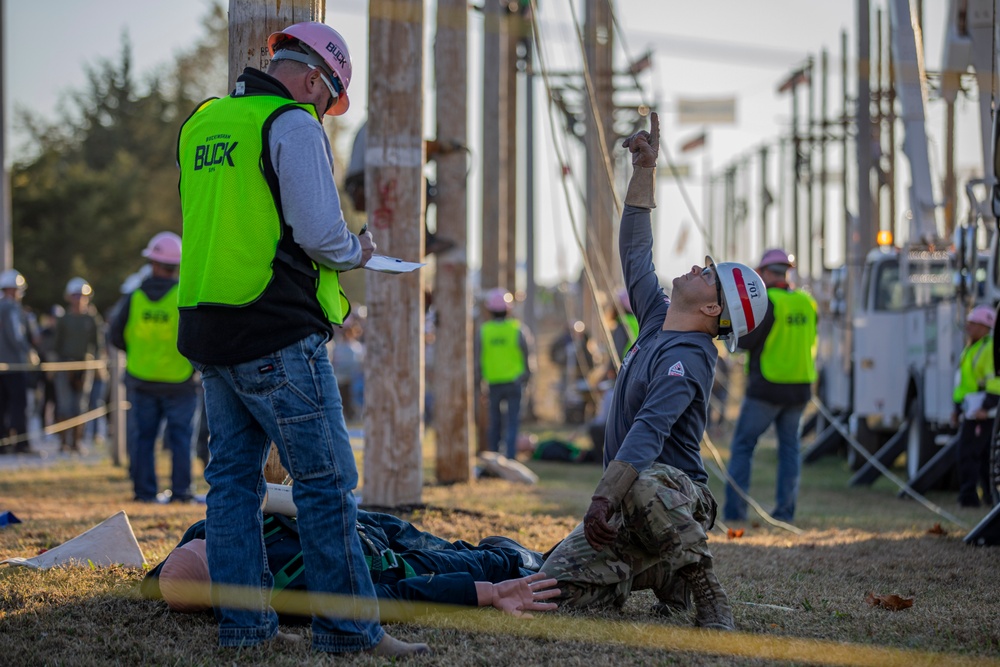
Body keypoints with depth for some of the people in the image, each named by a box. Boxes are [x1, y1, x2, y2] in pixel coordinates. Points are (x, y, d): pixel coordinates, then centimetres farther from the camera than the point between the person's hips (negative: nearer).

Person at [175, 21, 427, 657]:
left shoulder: (201, 124, 16)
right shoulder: (293, 125, -9)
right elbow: (320, 232, -17)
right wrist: (355, 252, 5)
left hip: (208, 330, 8)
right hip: (277, 332, -8)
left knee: (233, 475, 12)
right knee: (326, 480, -4)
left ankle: (242, 622, 13)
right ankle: (350, 627, -3)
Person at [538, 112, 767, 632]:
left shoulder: (687, 358, -16)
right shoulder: (656, 319, 11)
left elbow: (649, 431, -30)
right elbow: (635, 251, 21)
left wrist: (604, 498, -41)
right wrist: (645, 168, 19)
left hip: (678, 495, -8)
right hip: (628, 500, 9)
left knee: (643, 485, -44)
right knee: (559, 586, -8)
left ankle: (707, 595, -24)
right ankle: (661, 573, 16)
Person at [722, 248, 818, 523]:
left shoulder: (767, 302, -14)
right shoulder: (807, 303, 6)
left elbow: (745, 342, -14)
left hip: (766, 388, -5)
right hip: (800, 386, 6)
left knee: (742, 445, 3)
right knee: (789, 445, 13)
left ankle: (734, 509, -3)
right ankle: (785, 510, 6)